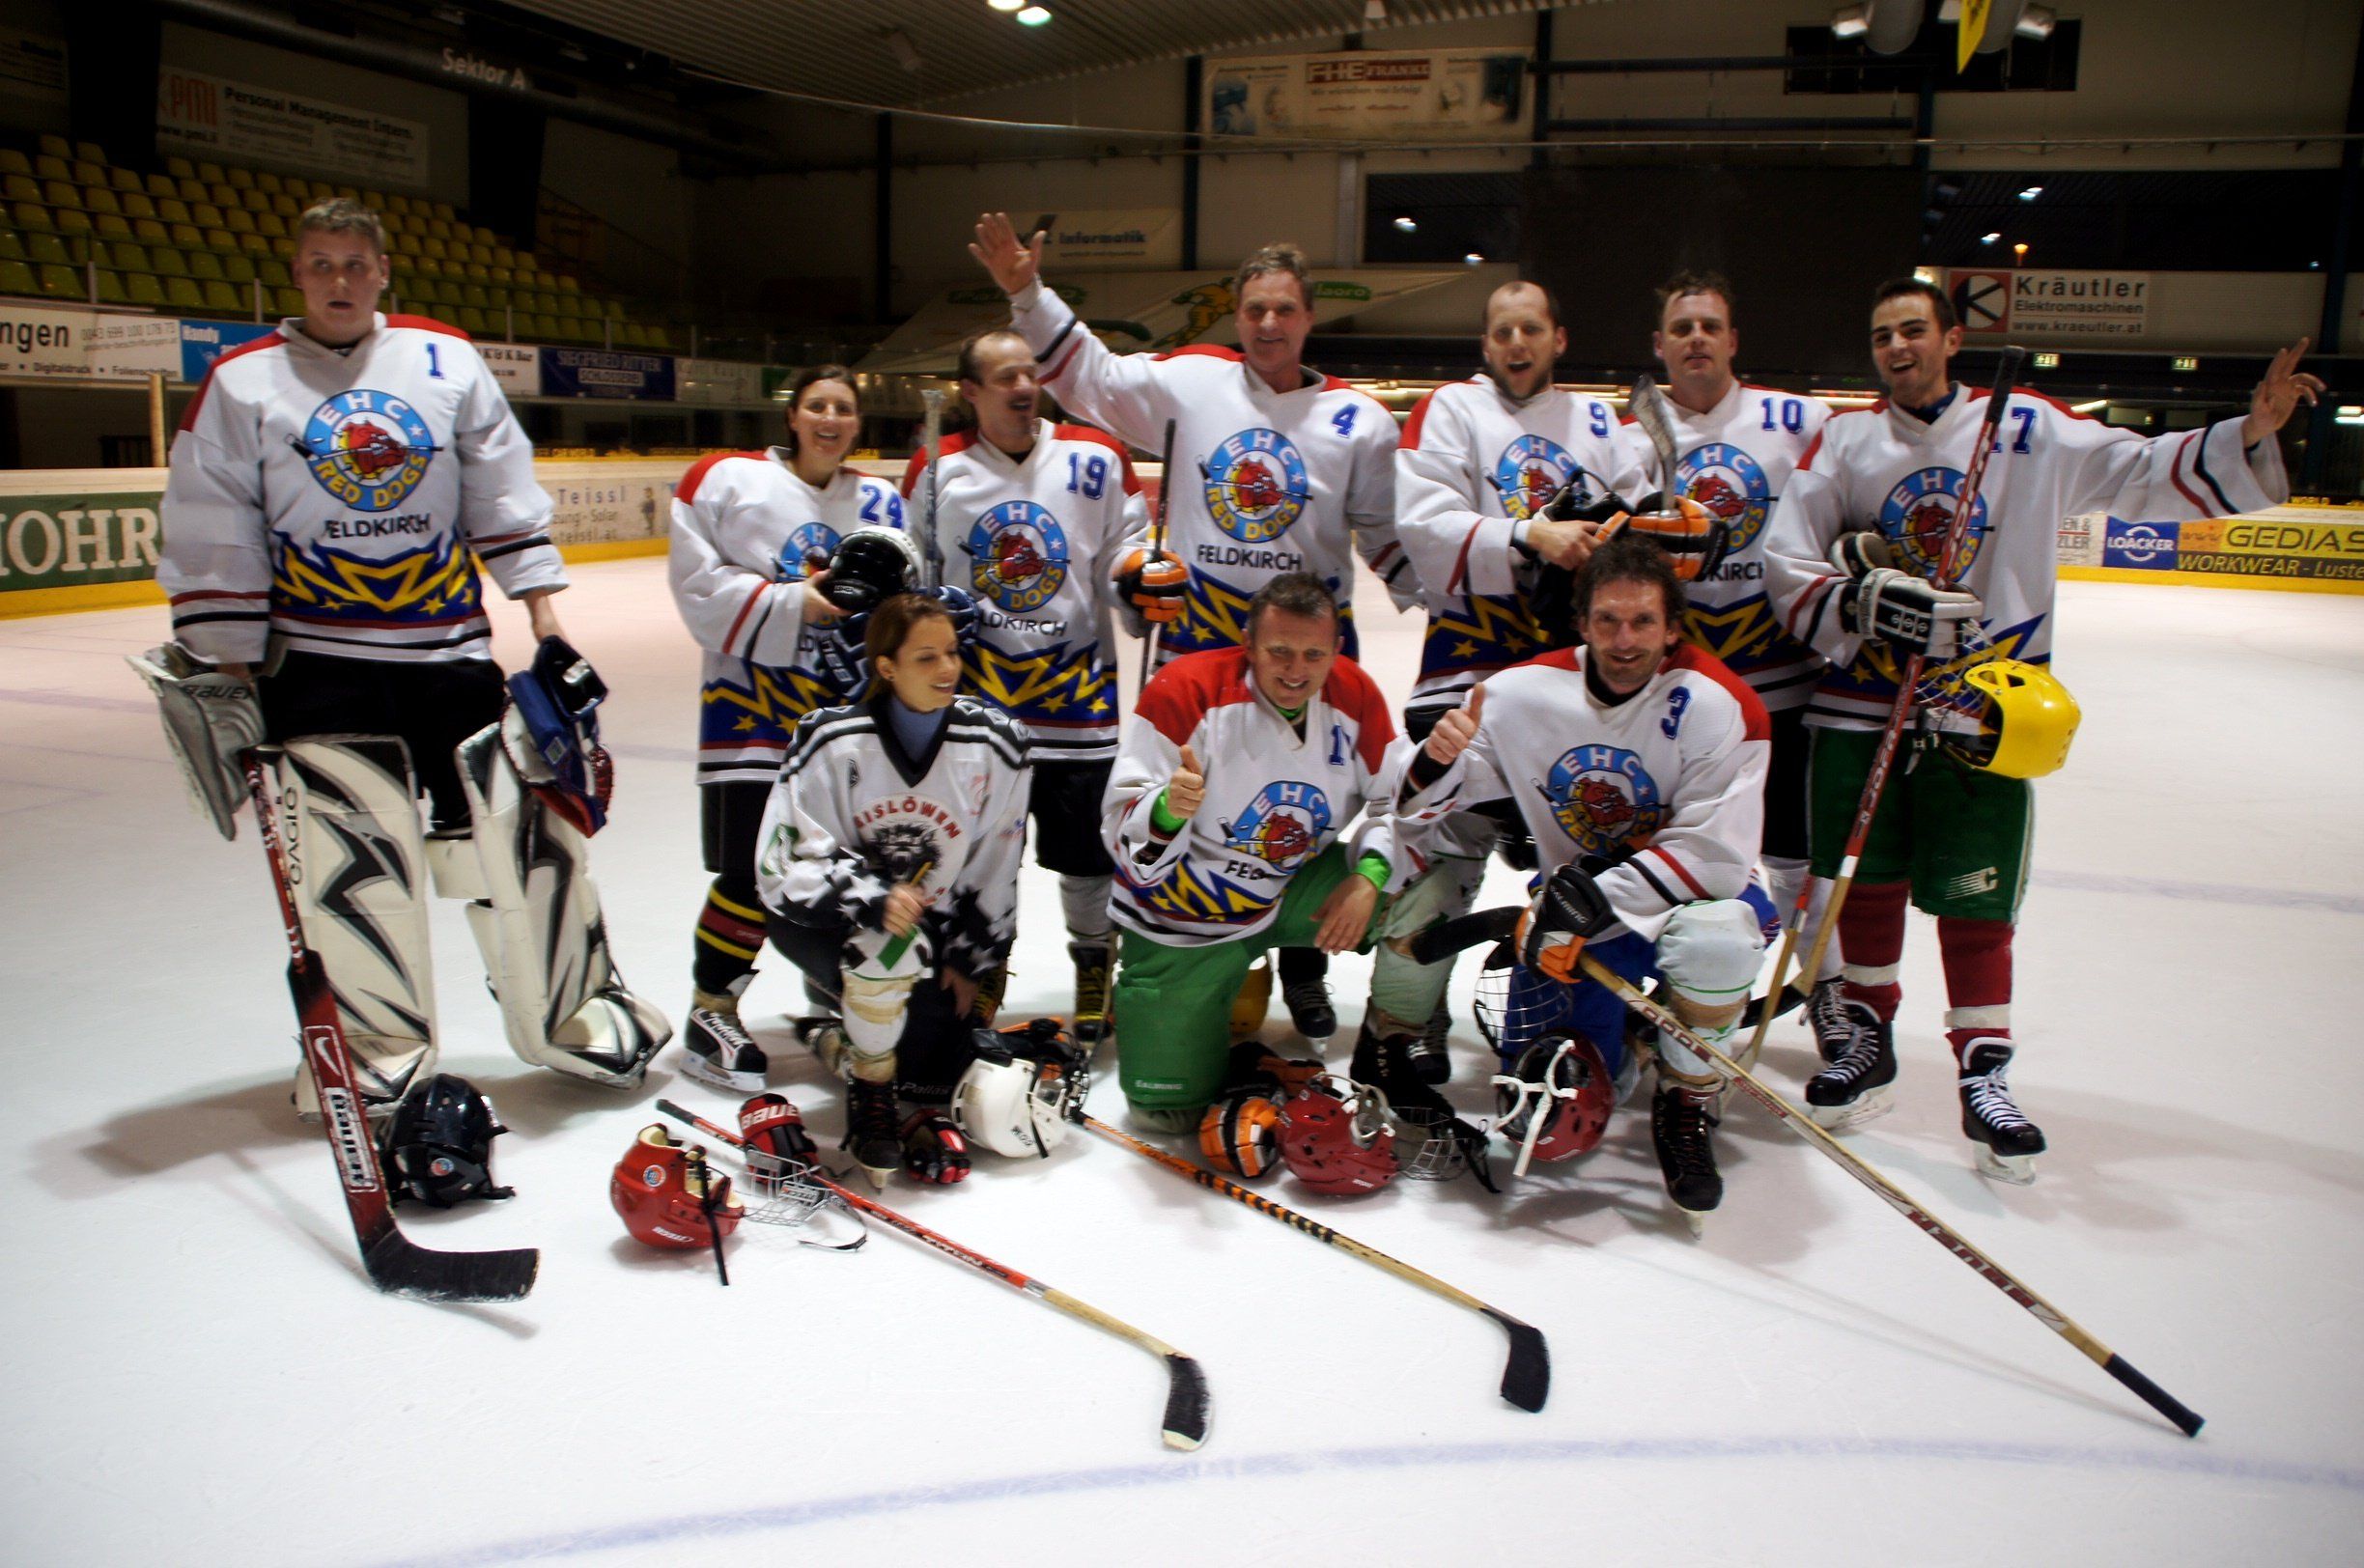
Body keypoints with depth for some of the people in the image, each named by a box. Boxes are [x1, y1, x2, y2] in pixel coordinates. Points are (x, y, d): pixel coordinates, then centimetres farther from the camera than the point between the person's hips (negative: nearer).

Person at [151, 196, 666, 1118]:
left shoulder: (446, 360, 5)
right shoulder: (242, 383, 1)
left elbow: (506, 502, 6)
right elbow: (210, 545, 1)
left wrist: (546, 628, 1)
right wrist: (224, 675, -2)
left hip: (451, 651, 1)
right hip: (315, 661, -1)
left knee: (513, 827, 2)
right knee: (350, 857, 0)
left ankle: (575, 1009, 17)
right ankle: (377, 1043, 17)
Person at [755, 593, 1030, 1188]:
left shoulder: (995, 741, -11)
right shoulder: (832, 738, -19)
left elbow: (996, 868, -2)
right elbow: (785, 865, -20)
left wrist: (969, 961, -2)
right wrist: (874, 899, -36)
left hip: (937, 919, 4)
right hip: (823, 915, -3)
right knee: (892, 947, -35)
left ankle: (849, 1043, 19)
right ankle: (869, 1094, -11)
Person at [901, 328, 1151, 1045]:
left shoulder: (1097, 458, -1)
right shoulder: (937, 470, 2)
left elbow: (1124, 547, 4)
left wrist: (1142, 577, -17)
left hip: (1077, 685, 0)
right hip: (974, 684, 1)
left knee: (1085, 844, 6)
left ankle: (1095, 964, 30)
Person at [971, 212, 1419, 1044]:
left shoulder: (1358, 419, 1)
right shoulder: (1190, 381, 1)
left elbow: (1387, 534, 6)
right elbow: (1089, 374, 6)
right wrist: (1029, 293, -3)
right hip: (1195, 638, 0)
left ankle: (1304, 976, 27)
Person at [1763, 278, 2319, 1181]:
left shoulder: (2027, 429, 3)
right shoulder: (1846, 442, 4)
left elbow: (2141, 474, 0)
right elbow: (1788, 564, -2)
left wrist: (2251, 435, -14)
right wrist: (1868, 601, -17)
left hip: (1986, 709, -1)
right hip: (1862, 701, 1)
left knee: (1975, 903, 1)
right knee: (1866, 886, 8)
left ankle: (1985, 1077, 14)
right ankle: (1868, 1043, 27)